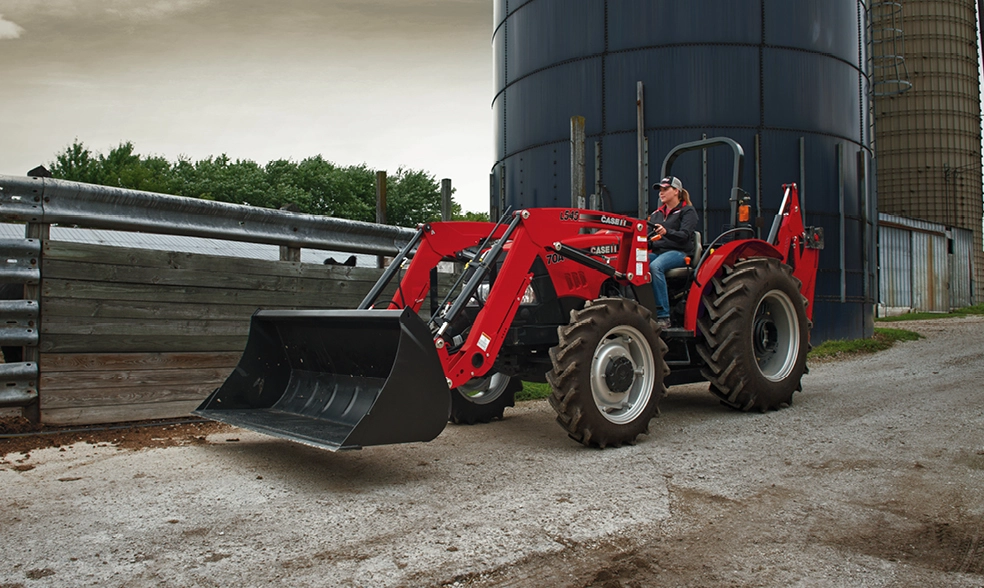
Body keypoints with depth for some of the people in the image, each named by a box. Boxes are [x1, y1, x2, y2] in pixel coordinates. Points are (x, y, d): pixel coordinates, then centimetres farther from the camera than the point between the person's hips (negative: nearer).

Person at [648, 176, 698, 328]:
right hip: (657, 252, 6)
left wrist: (666, 232, -32)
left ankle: (663, 316, -37)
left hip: (678, 252, -5)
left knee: (655, 266, -38)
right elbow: (650, 236, 20)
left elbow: (684, 235, -12)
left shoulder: (687, 211, 3)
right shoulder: (656, 214, 22)